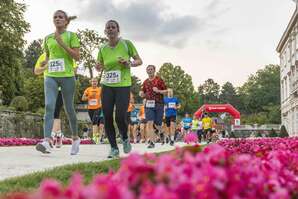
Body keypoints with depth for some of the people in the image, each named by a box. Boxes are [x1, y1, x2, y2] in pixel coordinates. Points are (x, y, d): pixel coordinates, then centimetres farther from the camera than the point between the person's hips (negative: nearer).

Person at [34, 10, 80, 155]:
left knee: (69, 109, 6)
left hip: (67, 76, -3)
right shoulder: (48, 38, 15)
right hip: (50, 76, 3)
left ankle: (75, 138, 25)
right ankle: (47, 140, -25)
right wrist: (44, 66, 5)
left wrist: (62, 43, -13)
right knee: (49, 106, -16)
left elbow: (77, 57, -6)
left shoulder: (71, 36, 3)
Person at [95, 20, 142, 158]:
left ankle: (125, 139, 21)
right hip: (107, 86, 3)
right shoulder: (102, 49, 8)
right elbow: (99, 66, 20)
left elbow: (139, 61, 5)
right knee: (107, 118, -3)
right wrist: (98, 67, -4)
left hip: (123, 86, -3)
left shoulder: (126, 44, -1)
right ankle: (114, 148, 11)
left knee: (120, 117, -12)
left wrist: (130, 63, -15)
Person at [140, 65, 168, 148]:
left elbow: (166, 91, 0)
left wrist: (158, 91, -16)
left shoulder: (159, 80, 1)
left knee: (157, 125, 6)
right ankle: (151, 142, -9)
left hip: (159, 104, -2)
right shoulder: (145, 82, 13)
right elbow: (143, 94, 21)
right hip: (149, 104, 2)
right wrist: (141, 94, -1)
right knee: (149, 123, -11)